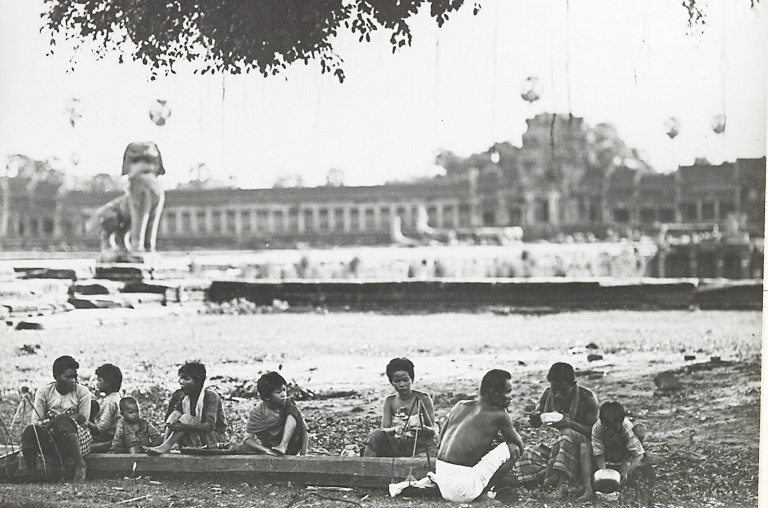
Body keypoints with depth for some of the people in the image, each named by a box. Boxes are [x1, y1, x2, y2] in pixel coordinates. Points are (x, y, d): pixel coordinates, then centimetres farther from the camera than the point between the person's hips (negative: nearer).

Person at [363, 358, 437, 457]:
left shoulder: (423, 399, -2)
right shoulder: (390, 401, 7)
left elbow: (433, 431, -5)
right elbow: (384, 430, -2)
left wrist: (422, 428, -29)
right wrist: (395, 429, -26)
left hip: (421, 446, -3)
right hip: (397, 445, 3)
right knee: (377, 436, -25)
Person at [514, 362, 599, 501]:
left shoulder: (587, 398, -13)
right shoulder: (548, 394, 1)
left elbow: (594, 431, -14)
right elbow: (535, 424, 9)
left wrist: (571, 424, -30)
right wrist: (535, 417, -17)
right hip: (558, 445, 5)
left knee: (566, 434, -38)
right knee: (528, 456, -20)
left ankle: (562, 484, -42)